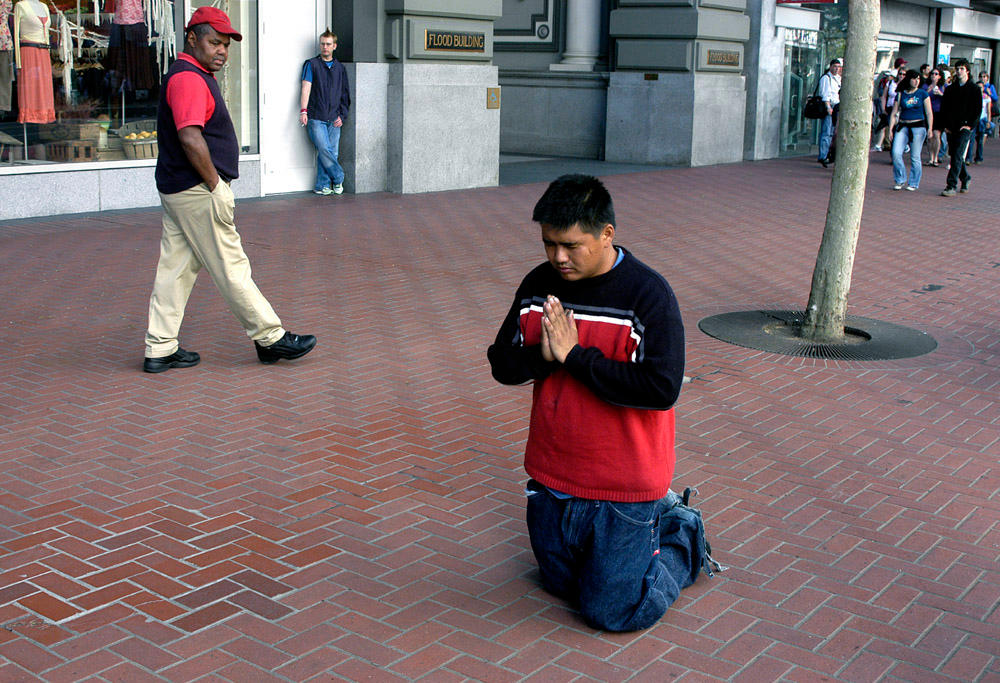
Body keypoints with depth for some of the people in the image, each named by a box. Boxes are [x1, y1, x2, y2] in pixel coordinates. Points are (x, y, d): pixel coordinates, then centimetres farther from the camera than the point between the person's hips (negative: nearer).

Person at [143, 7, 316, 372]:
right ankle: (269, 338, 7)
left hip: (175, 188, 11)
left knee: (175, 267, 10)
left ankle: (160, 349, 14)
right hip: (197, 191, -11)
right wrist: (216, 186, -18)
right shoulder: (189, 78, -15)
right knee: (231, 266, -2)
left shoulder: (196, 77, 19)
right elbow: (191, 139, -25)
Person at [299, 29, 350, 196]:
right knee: (324, 149, -15)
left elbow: (345, 94, 19)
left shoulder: (340, 68, 16)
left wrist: (342, 115, 8)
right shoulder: (311, 64, 7)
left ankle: (322, 185, 5)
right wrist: (303, 111, -14)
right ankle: (338, 178, 3)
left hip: (333, 119, 3)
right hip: (316, 118, -3)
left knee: (332, 152, -2)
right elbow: (306, 88, -1)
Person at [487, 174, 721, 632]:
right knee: (560, 585, 23)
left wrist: (575, 356, -23)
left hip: (623, 488, -6)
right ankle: (655, 515, 40)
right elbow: (502, 366, 3)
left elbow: (662, 389, -27)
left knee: (612, 612, 1)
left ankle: (683, 536, 26)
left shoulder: (648, 294, -18)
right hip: (552, 479, 6)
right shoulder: (538, 286, -1)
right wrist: (542, 354, -20)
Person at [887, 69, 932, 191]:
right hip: (903, 126, 2)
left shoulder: (923, 94, 3)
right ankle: (900, 180, 4)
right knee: (896, 153, -12)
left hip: (918, 127, -2)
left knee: (915, 157, -2)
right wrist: (890, 129, 0)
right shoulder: (900, 94, 8)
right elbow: (894, 114, 9)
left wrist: (930, 129, -8)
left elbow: (929, 113, 2)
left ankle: (913, 183, 9)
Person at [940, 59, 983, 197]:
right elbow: (944, 108, 15)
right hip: (951, 128, 5)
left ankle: (952, 186, -17)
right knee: (953, 155, 9)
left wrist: (970, 125, -10)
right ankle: (965, 178, 32)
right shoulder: (950, 89, 12)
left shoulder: (974, 89, 2)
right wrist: (946, 125, 5)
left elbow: (978, 109, 0)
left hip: (965, 127, -5)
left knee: (957, 156, -14)